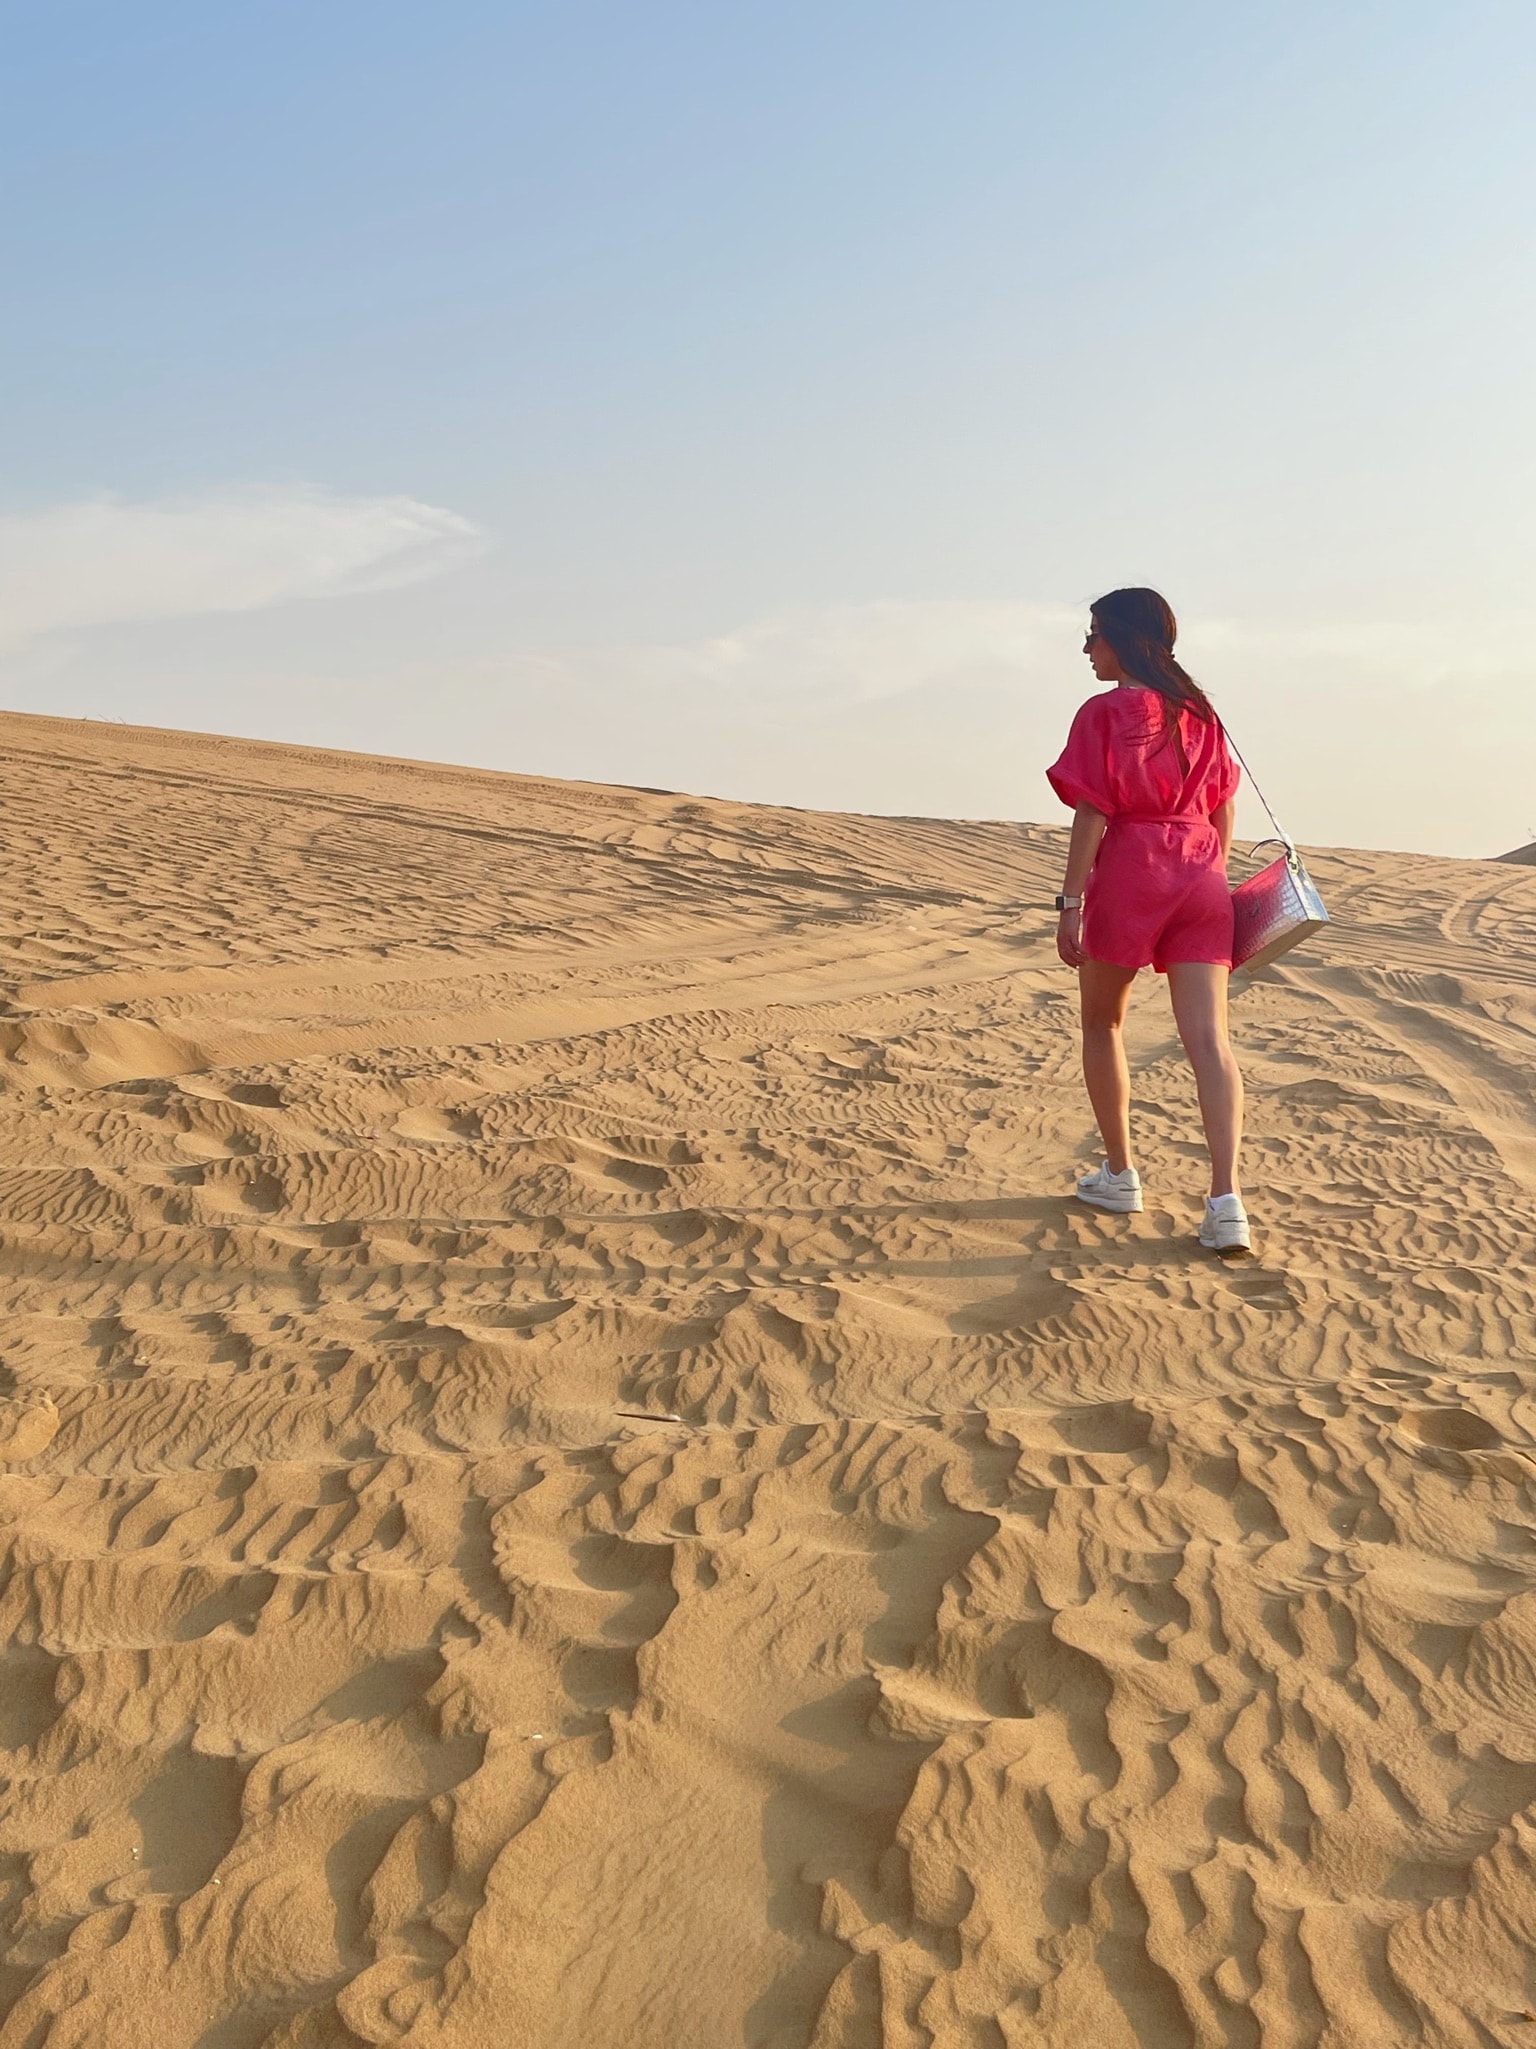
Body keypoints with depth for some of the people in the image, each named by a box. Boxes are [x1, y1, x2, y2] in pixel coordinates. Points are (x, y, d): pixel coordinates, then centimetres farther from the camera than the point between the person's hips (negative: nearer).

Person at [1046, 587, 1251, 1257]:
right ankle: (1227, 1202, -13)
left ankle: (1120, 1174, 22)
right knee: (1208, 1038, -4)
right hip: (1201, 877, 5)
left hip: (1129, 873, -5)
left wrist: (1070, 903, -10)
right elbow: (1222, 808, 15)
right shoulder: (1198, 710, 13)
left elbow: (1092, 813, -10)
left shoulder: (1104, 712, -4)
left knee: (1101, 1023, 16)